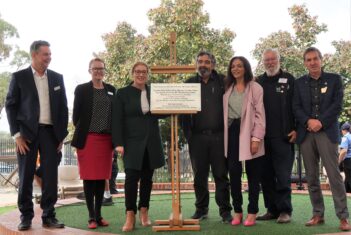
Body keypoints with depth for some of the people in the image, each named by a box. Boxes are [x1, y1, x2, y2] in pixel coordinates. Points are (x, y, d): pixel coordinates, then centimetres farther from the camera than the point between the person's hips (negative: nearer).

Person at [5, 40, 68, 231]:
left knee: (50, 176, 2)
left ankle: (49, 216, 11)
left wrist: (62, 135, 5)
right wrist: (17, 135, -8)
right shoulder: (19, 77, 2)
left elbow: (63, 107, 11)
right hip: (27, 132, -2)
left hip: (50, 132, 2)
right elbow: (11, 106, 0)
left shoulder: (57, 78, 10)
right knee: (26, 176, 3)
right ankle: (26, 216, 14)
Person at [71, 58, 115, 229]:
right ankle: (91, 216, 5)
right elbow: (76, 114, 3)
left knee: (102, 177, 7)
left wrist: (114, 136, 5)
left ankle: (99, 215, 15)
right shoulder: (81, 89, 3)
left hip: (106, 139, 3)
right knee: (89, 177, -1)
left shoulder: (111, 90, 13)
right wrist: (81, 133, 1)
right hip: (88, 138, -3)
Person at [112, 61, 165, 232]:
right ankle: (130, 216, -5)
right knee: (131, 176, -11)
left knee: (147, 178, 7)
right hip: (132, 142, -3)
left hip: (151, 142, 4)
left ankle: (144, 212, 17)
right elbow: (117, 120, -4)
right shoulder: (123, 93, 2)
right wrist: (118, 143, -13)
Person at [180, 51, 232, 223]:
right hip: (197, 137, 2)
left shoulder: (223, 82, 6)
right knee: (199, 175, 9)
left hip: (219, 136, -1)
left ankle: (225, 210, 11)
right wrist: (187, 133, 0)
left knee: (221, 175, 2)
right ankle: (201, 209, 21)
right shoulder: (189, 84, 10)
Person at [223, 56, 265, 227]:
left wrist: (256, 138, -13)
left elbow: (259, 114, -5)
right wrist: (224, 135, 0)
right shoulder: (228, 88, 14)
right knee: (234, 172, 0)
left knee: (252, 174, 4)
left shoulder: (255, 88, 1)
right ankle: (237, 211, 11)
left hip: (248, 133, -3)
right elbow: (224, 112, 10)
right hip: (232, 132, 3)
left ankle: (252, 213, 12)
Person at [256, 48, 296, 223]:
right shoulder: (258, 82, 14)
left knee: (283, 175, -3)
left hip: (283, 137, -3)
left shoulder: (289, 80, 6)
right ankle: (272, 209, 16)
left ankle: (285, 210, 5)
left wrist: (295, 129, -7)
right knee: (266, 175, 6)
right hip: (263, 137, 4)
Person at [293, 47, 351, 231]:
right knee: (311, 177, 5)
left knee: (334, 174, -8)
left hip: (327, 132, -3)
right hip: (306, 134, 3)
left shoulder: (334, 79, 8)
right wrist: (309, 121, -12)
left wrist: (320, 123, -12)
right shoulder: (299, 83, 13)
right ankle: (318, 214, 13)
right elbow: (296, 108, 5)